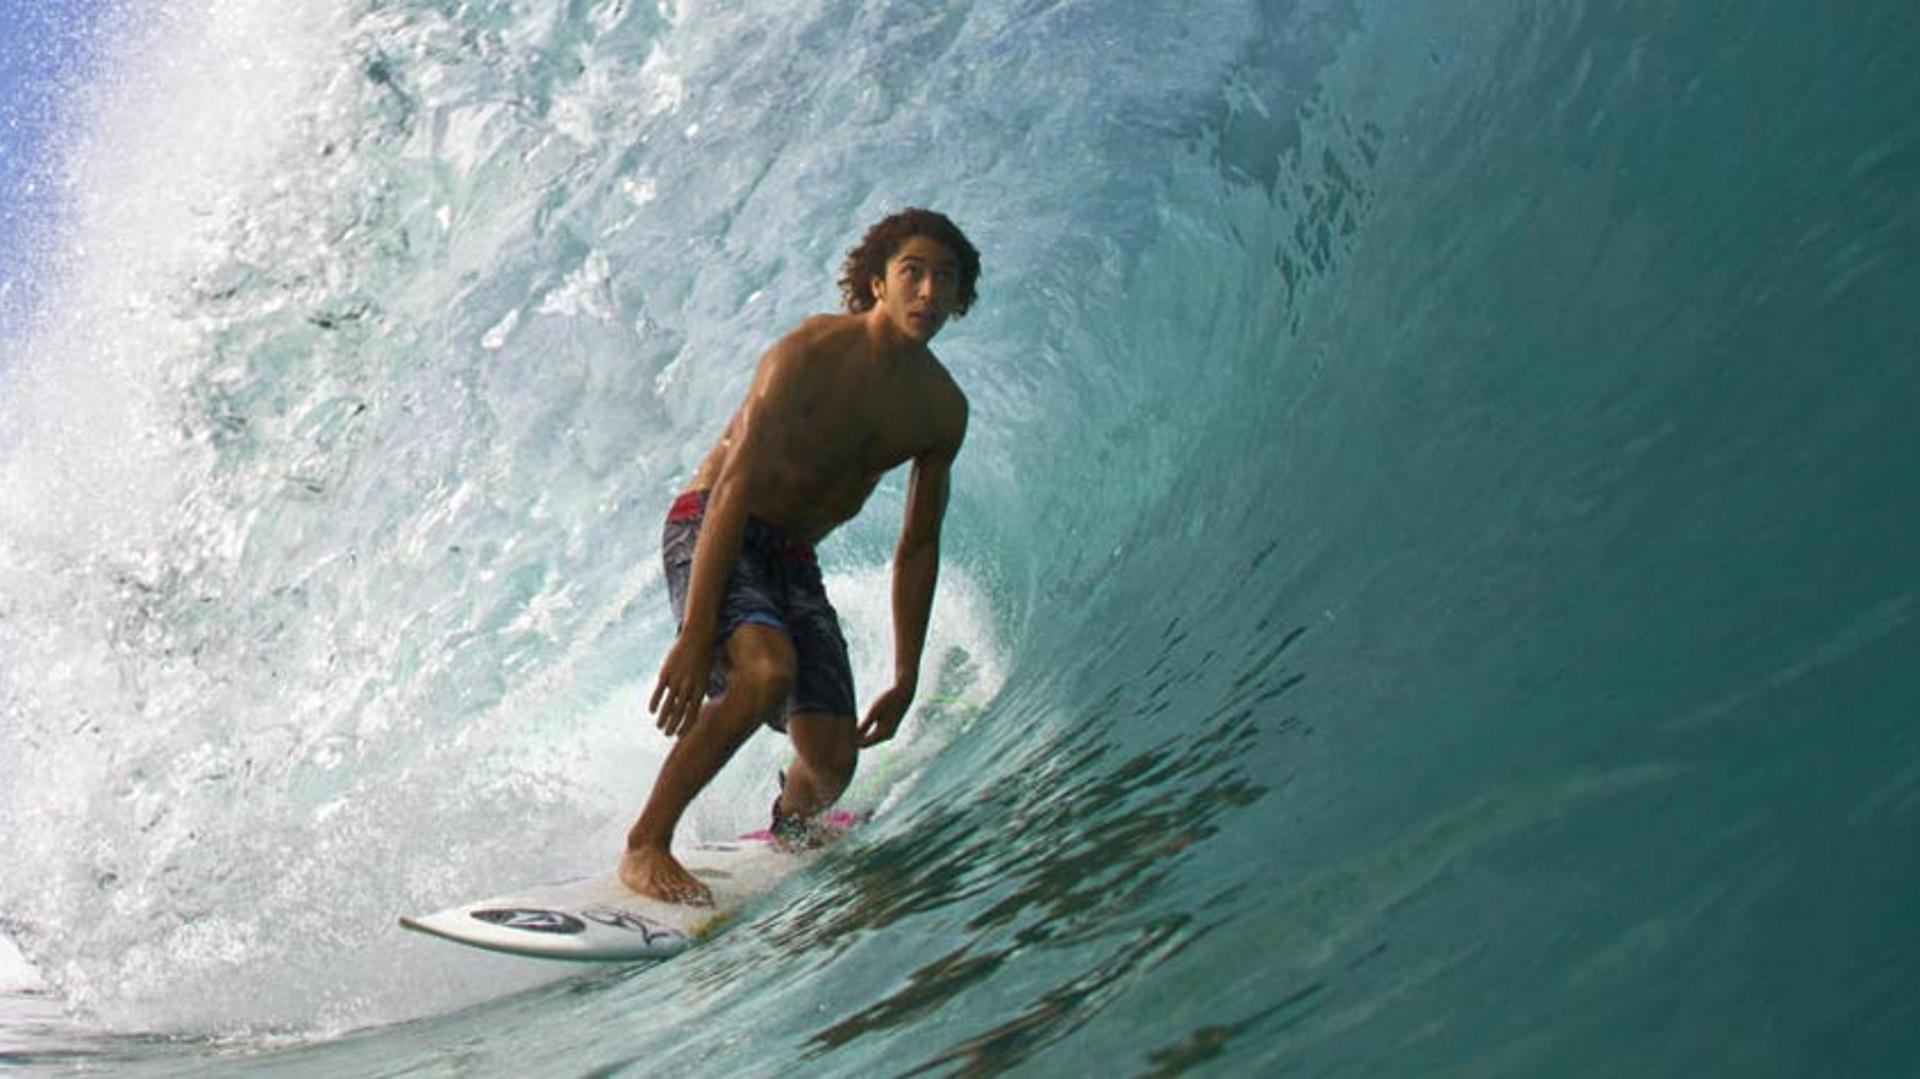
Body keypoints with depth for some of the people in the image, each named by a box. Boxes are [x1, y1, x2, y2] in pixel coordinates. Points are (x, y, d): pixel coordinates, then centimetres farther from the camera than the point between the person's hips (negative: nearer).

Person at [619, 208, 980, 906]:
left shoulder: (942, 409, 1)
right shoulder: (809, 355, -19)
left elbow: (918, 547, 9)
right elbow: (734, 489, -25)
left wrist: (906, 680, 7)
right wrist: (695, 634, -32)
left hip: (795, 561, 6)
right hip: (708, 532, -6)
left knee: (833, 764, -6)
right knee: (766, 668, -36)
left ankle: (785, 832, 32)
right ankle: (645, 848, -22)